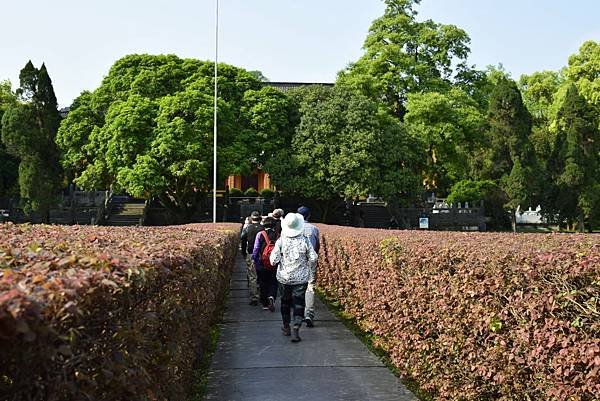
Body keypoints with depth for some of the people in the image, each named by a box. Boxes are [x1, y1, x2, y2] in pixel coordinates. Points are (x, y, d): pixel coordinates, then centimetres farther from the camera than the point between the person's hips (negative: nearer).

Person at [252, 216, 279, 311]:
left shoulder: (260, 234, -6)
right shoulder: (278, 236, -2)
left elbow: (256, 249, -5)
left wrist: (254, 261, 3)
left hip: (262, 264, -1)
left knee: (263, 283, 12)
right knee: (273, 282, 11)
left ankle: (265, 304, 19)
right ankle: (271, 297, -16)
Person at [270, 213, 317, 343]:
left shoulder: (281, 241, -14)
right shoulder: (305, 241, -13)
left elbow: (273, 261, -12)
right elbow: (313, 258, -7)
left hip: (284, 277, 1)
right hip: (301, 278, -1)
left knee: (285, 301, 19)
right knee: (299, 303, 4)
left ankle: (286, 327, 33)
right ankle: (296, 329, -6)